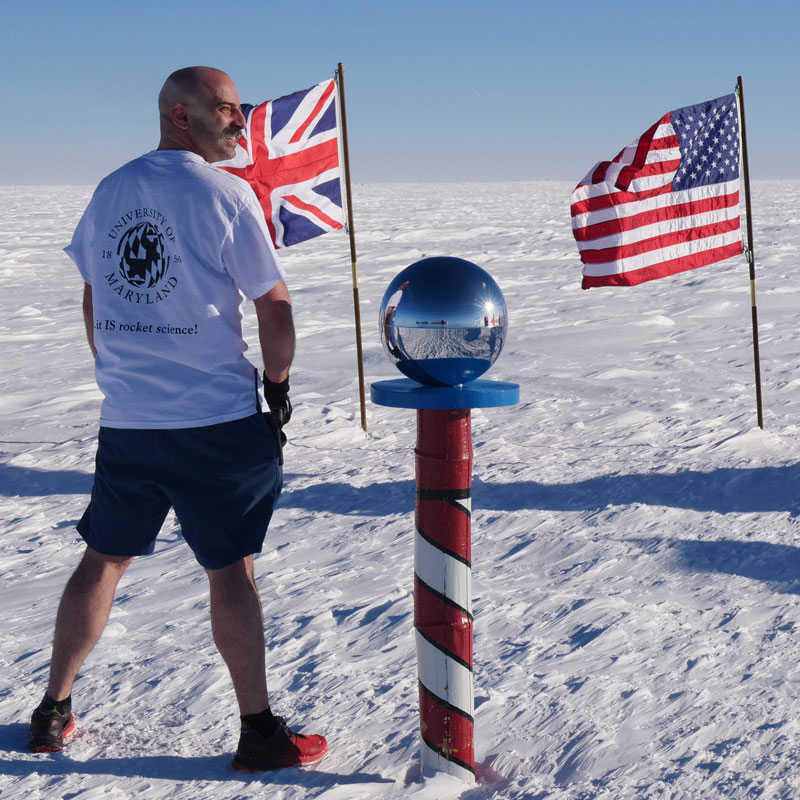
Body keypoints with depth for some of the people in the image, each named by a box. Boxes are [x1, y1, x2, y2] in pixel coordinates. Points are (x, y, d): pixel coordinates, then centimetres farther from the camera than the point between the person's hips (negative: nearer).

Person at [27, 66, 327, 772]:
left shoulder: (111, 190, 8)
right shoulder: (224, 192, -10)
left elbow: (93, 302, 15)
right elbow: (275, 310, -10)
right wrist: (277, 389, 4)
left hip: (124, 421, 5)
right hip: (215, 422, -5)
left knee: (104, 560, 17)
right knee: (231, 569, 3)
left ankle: (53, 712, 26)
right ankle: (259, 732, 10)